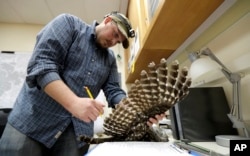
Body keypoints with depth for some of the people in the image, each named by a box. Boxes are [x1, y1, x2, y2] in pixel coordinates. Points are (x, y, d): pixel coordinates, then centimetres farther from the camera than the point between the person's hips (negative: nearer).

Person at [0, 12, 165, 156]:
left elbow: (114, 91, 4)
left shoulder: (110, 58, 10)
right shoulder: (68, 23, -3)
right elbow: (41, 64, -16)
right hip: (34, 118, -3)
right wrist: (73, 103, -30)